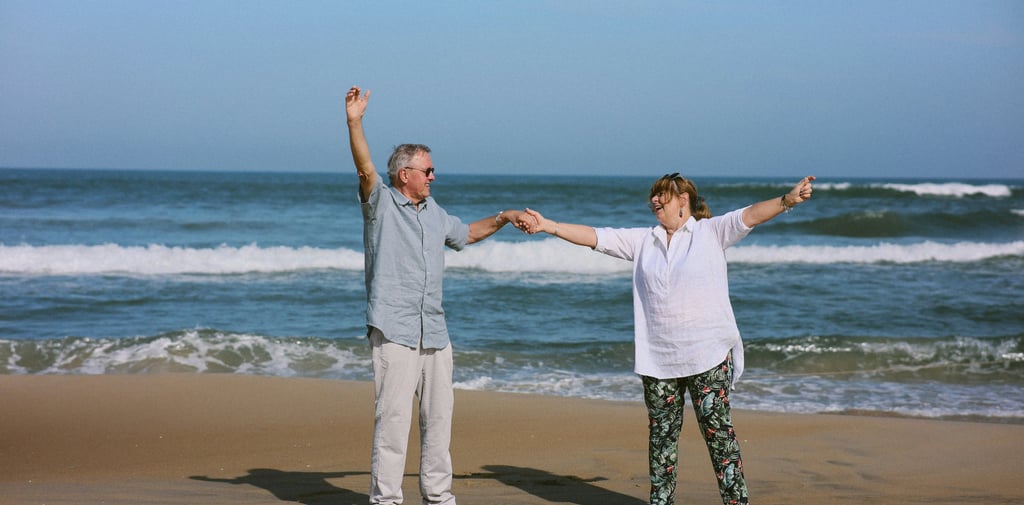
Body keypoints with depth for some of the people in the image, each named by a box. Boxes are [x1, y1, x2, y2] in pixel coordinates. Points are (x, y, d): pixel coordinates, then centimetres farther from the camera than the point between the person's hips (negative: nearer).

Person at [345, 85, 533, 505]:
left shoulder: (435, 213, 19)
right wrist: (354, 122, -33)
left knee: (439, 414, 11)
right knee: (394, 416, -9)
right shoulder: (381, 204, -2)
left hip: (434, 330, 7)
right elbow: (365, 169, -20)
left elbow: (466, 233, 37)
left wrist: (503, 218, 28)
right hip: (394, 330, -7)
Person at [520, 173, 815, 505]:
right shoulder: (643, 241, 12)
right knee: (662, 435, 10)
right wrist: (549, 226, 2)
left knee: (718, 431, -4)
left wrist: (787, 200, -29)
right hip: (657, 359, 4)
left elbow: (750, 215, -13)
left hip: (708, 355, -4)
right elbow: (594, 237, 10)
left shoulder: (711, 232, 1)